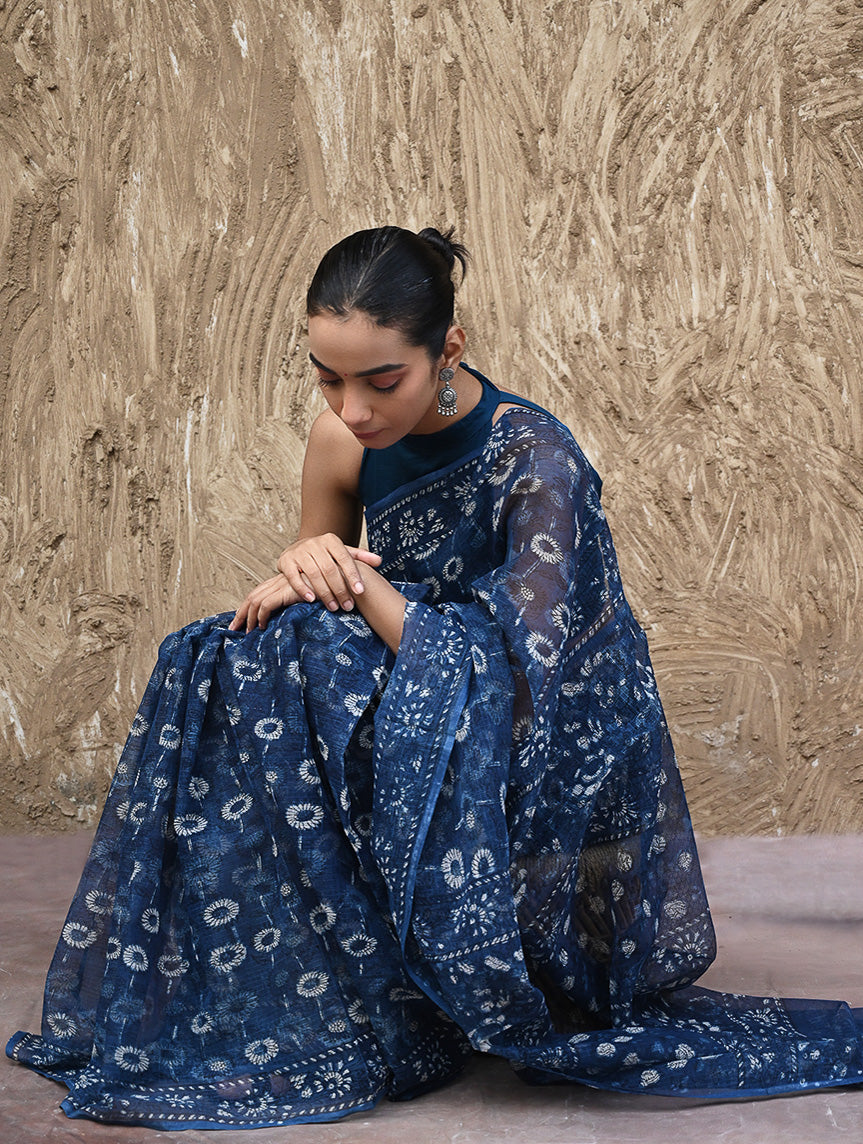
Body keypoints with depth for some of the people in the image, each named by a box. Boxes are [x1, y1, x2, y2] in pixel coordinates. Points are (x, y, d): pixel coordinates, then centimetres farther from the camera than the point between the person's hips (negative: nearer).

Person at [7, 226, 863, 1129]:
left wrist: (358, 586, -25)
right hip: (418, 722, 6)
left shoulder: (535, 462, -22)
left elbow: (516, 697, -28)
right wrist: (307, 567, -15)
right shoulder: (344, 439, -4)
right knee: (235, 663, -15)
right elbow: (306, 605, 9)